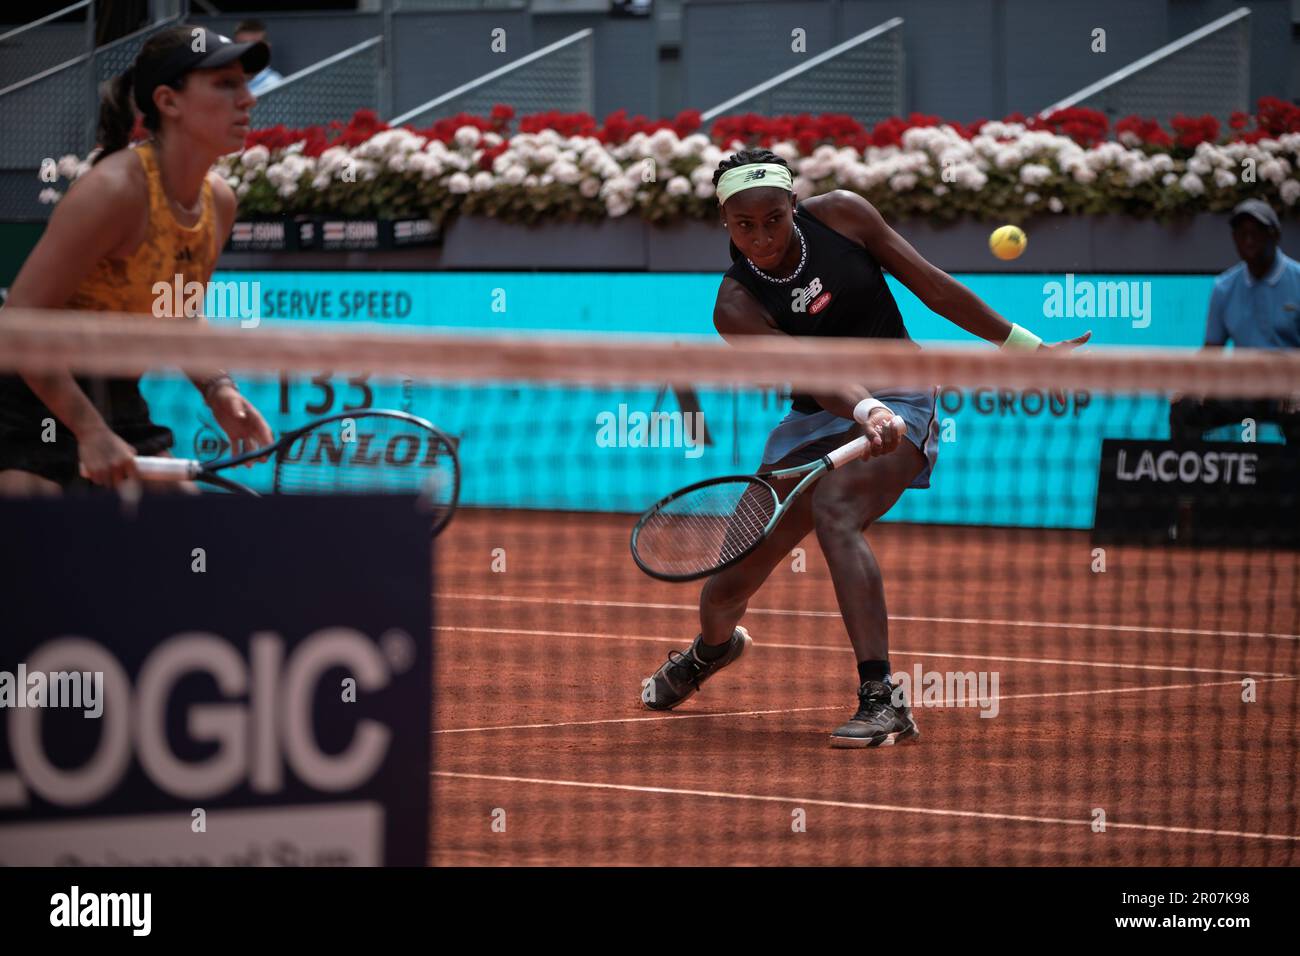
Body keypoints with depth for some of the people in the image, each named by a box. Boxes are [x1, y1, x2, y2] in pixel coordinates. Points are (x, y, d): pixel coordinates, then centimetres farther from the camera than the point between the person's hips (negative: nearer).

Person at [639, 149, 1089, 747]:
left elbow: (932, 287, -3)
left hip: (900, 400, -3)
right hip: (821, 421, 3)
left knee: (834, 512, -33)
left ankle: (882, 702, -38)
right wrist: (866, 412, -48)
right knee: (730, 585, 5)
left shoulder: (839, 214, -11)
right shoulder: (736, 308, -13)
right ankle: (712, 648, 47)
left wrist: (1026, 346, 0)